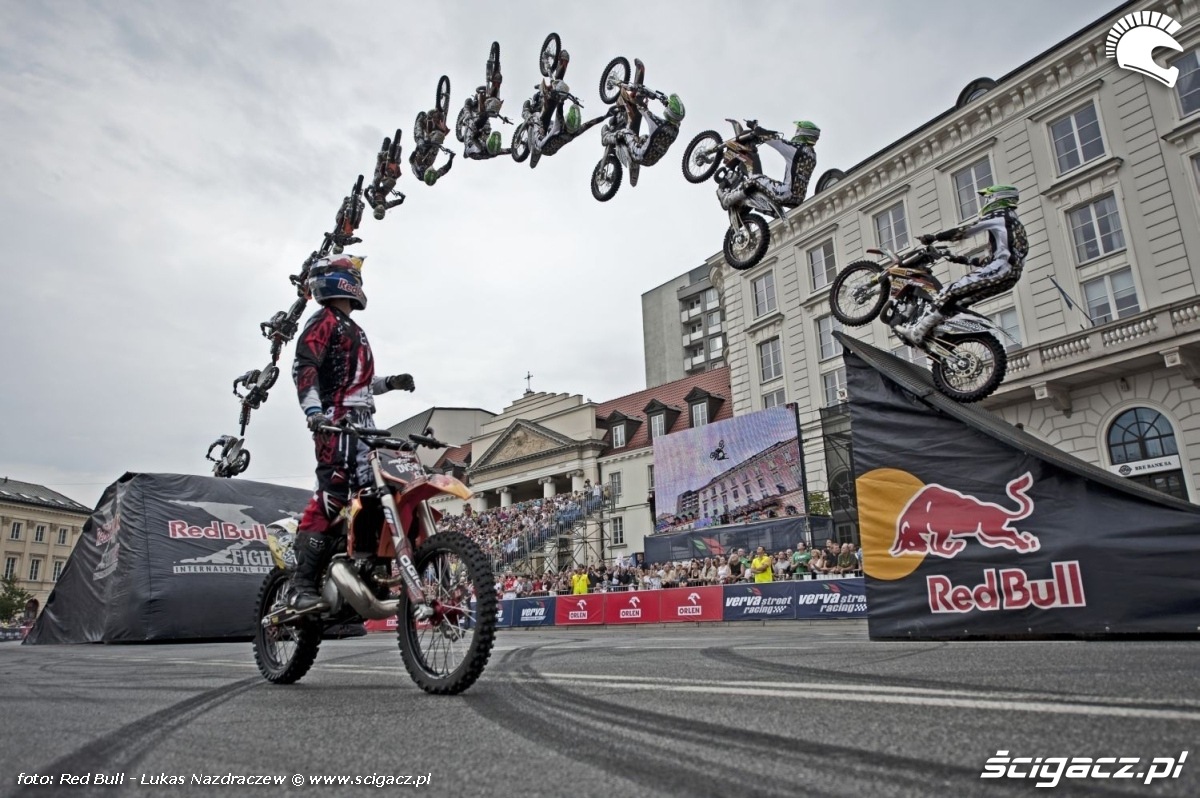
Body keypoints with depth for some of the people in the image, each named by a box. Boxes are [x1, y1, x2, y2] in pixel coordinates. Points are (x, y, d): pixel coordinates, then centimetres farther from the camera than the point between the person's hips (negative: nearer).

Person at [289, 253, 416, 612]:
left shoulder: (353, 329, 30)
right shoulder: (324, 320, 0)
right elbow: (303, 368, -14)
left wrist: (391, 382, 19)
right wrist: (314, 412, -27)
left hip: (363, 421, 10)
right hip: (337, 420, -10)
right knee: (331, 495, -18)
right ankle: (303, 584, -19)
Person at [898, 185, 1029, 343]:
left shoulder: (998, 215, 4)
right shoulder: (1015, 224, 34)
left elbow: (965, 230, -4)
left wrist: (933, 237, -2)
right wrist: (966, 260, 35)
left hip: (1000, 270, -9)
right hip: (1011, 275, 9)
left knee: (950, 292, -15)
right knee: (957, 301, 11)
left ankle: (916, 331, -25)